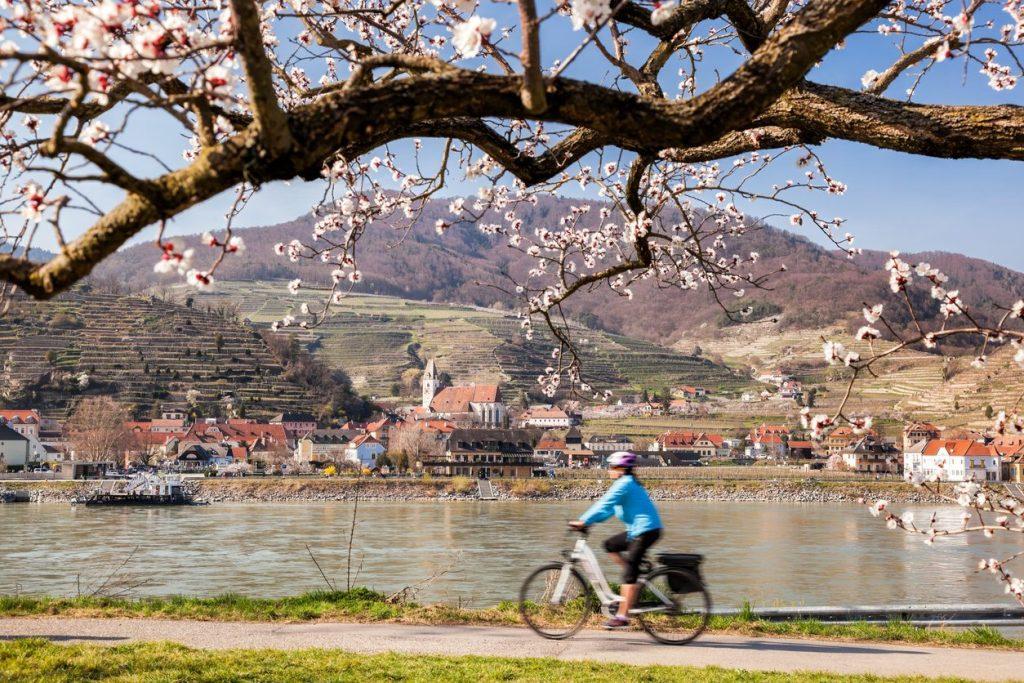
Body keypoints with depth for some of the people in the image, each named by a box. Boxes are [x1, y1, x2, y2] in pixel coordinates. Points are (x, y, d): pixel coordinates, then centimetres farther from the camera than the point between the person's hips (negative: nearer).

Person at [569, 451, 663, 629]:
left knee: (629, 572, -10)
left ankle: (622, 616, -11)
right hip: (639, 529, 10)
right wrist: (587, 521, 11)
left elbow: (605, 505, -19)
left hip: (646, 530, -10)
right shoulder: (628, 483, 18)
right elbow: (608, 507, 18)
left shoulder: (624, 484, -13)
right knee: (610, 545, 15)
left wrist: (583, 521, -18)